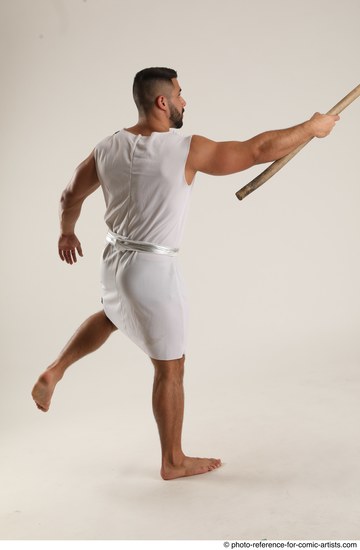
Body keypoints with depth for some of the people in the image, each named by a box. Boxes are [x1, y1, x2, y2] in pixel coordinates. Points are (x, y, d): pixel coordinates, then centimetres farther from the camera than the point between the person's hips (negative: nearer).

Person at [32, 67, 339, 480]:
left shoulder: (108, 149, -1)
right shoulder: (186, 150, -19)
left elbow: (71, 195, 11)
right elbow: (259, 150, -14)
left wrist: (67, 232, 31)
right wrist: (312, 127, 0)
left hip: (115, 258, 7)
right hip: (154, 269, -7)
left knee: (112, 316, 39)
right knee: (170, 368, 9)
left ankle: (54, 372, 30)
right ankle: (173, 461, 25)